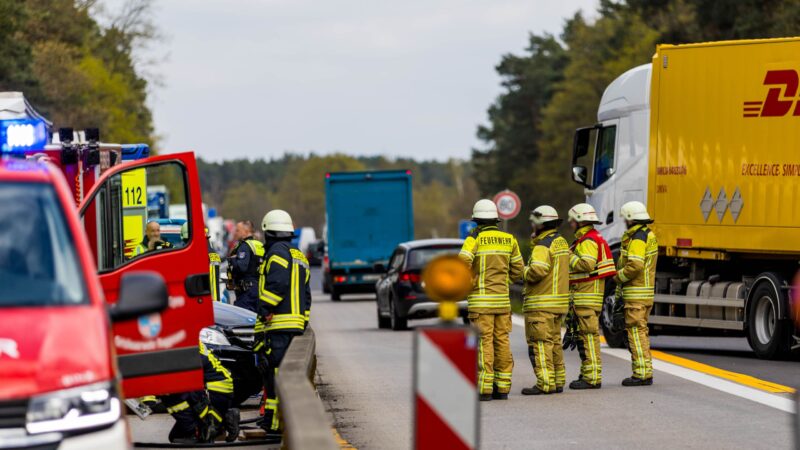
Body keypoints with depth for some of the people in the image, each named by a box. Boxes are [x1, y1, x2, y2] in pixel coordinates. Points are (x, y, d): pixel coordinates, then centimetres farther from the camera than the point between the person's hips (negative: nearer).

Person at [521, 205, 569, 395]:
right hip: (559, 300, 9)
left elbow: (537, 270, -26)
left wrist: (524, 272, -7)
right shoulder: (562, 242, 15)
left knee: (540, 343, -7)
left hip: (541, 303, -9)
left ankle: (545, 383, -11)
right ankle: (558, 381, 16)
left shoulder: (543, 246, -14)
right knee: (554, 341, 14)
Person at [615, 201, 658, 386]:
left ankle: (641, 373, -11)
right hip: (646, 292, 10)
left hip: (636, 293, -10)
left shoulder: (637, 238, -16)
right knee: (641, 331, 14)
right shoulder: (649, 235, 16)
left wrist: (618, 276, -11)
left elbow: (635, 265, -26)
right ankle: (646, 372, 17)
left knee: (636, 331, -9)